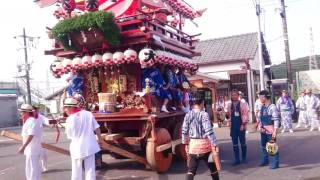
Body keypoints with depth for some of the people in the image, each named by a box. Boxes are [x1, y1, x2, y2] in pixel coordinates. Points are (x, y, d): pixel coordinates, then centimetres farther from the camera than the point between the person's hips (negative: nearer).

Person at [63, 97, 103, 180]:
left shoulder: (69, 119, -14)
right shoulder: (88, 114, -5)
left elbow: (69, 136, -5)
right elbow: (97, 128, -1)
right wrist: (100, 139, 12)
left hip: (77, 148, -3)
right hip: (90, 146, 3)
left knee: (76, 172, 14)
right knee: (90, 170, 13)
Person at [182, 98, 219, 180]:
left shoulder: (188, 115, 3)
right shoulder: (204, 114, -12)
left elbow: (184, 131, 6)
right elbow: (209, 131, -17)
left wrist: (186, 143, 16)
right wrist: (214, 144, -13)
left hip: (193, 144, 4)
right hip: (204, 144, -4)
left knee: (191, 170, 7)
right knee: (212, 166, 18)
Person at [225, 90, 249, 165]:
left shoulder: (243, 104, -2)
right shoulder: (229, 105, 8)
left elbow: (245, 115, -7)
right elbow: (227, 115, 13)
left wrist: (243, 124, -14)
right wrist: (227, 114, -9)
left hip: (241, 126, -3)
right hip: (233, 126, 3)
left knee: (243, 143, 8)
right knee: (235, 143, 6)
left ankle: (244, 158, 23)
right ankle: (237, 159, 12)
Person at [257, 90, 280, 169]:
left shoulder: (272, 107, -16)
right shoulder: (262, 107, 8)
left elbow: (276, 120, -18)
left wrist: (275, 131, -21)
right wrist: (260, 126, 1)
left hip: (270, 130, -8)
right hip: (263, 130, 8)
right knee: (263, 146, 17)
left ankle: (275, 163, 11)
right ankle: (265, 161, 33)